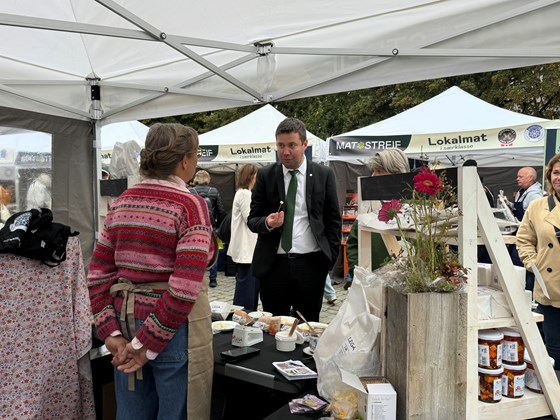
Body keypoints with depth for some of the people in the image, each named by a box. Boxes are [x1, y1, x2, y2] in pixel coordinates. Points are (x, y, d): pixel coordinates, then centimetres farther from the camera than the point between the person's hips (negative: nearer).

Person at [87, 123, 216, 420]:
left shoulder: (122, 203, 4)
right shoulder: (190, 205, -14)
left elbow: (98, 275, 3)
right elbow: (184, 288, -22)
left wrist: (111, 333, 1)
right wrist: (148, 344, -15)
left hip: (126, 320, 6)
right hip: (173, 327, -6)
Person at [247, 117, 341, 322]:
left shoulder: (324, 175, 3)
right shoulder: (265, 176, 4)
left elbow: (334, 220, 6)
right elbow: (252, 220, 5)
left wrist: (330, 257, 0)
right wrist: (268, 222, -17)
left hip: (311, 264, 0)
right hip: (273, 264, 1)